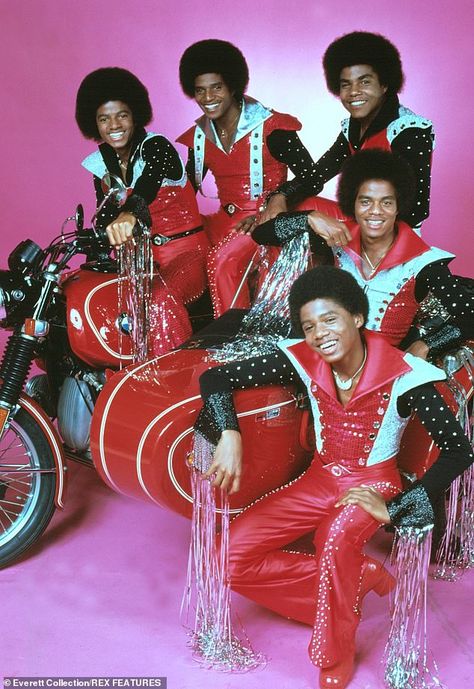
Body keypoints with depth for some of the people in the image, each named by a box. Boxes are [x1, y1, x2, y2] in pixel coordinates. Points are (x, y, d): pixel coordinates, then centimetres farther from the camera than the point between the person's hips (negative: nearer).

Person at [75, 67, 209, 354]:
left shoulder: (155, 146, -14)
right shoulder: (101, 162, 7)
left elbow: (145, 188, -37)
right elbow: (105, 217, 11)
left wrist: (130, 214, -59)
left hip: (186, 250, -7)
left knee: (161, 298, -37)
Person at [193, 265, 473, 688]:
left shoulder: (403, 375, -21)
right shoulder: (303, 361, -13)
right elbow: (216, 378, -12)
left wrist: (394, 509, -26)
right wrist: (228, 437, -30)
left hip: (374, 484, -4)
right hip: (320, 479, 4)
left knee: (338, 534, -39)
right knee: (233, 557, -10)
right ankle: (359, 577, 1)